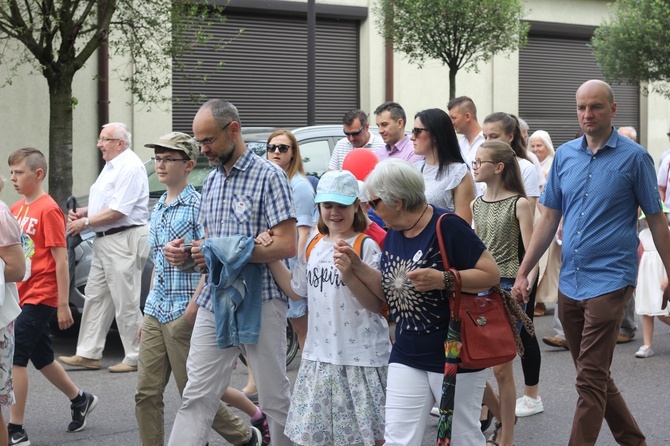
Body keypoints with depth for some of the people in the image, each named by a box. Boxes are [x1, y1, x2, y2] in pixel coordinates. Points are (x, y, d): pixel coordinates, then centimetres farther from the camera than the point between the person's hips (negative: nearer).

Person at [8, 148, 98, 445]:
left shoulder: (48, 210, -13)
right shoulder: (16, 209, 10)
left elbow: (61, 259, -15)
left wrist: (64, 305, -16)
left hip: (40, 297, -8)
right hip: (22, 296, 8)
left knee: (15, 357, -11)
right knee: (41, 357, 17)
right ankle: (80, 400, 37)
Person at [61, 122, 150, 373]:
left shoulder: (130, 167, -17)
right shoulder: (112, 165, 16)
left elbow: (118, 211, -22)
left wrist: (85, 223, -13)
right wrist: (82, 212, 9)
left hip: (125, 239, -11)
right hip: (105, 241, 11)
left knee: (126, 302, -5)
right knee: (95, 296, 11)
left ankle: (136, 357, 3)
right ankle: (88, 354, 16)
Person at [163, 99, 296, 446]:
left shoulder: (268, 176, -8)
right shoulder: (211, 181, 15)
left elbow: (286, 245, -16)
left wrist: (223, 252, -17)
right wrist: (182, 252, 0)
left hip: (259, 301, -6)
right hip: (215, 300, 6)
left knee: (274, 398, 4)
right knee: (197, 396, 1)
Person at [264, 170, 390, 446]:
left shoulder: (366, 247, -9)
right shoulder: (314, 247, 10)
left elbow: (377, 305, -13)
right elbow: (295, 290, 21)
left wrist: (348, 274, -28)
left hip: (361, 356, -6)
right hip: (320, 355, 6)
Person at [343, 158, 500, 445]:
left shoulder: (447, 227, -16)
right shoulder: (393, 235, 7)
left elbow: (491, 275, -17)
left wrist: (443, 280, -29)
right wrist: (358, 267, 2)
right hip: (406, 358, 7)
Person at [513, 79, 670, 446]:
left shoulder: (634, 157, -4)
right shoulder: (565, 155, 9)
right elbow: (549, 218, 12)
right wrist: (523, 272, 8)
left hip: (610, 280, -6)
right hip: (569, 283, 6)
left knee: (591, 379, -8)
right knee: (595, 375, 14)